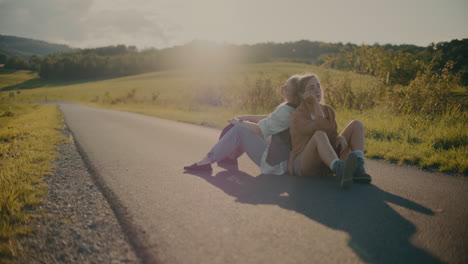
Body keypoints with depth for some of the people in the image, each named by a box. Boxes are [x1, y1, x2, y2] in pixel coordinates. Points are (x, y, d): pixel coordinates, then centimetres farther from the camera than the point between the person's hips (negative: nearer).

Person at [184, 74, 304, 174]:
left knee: (239, 129, -12)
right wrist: (245, 118, 6)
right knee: (245, 126, 15)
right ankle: (229, 156, 19)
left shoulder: (287, 111, -25)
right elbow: (269, 119, 14)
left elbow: (258, 129, -19)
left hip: (275, 163, -10)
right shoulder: (288, 107, 4)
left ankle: (206, 162, -8)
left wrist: (239, 122, -2)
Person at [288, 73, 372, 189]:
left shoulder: (328, 110, 9)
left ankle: (358, 169, -27)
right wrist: (314, 102, -19)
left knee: (356, 124, -5)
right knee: (320, 135, -38)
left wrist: (341, 138, -17)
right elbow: (323, 130, -26)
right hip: (304, 165, -7)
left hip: (327, 162, 7)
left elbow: (332, 136, 8)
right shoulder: (297, 117, -14)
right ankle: (342, 171, -64)